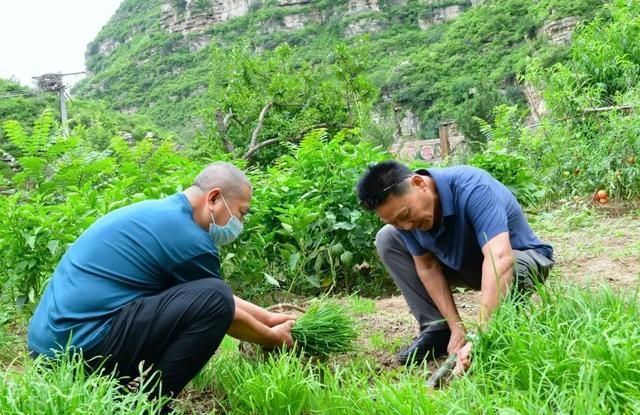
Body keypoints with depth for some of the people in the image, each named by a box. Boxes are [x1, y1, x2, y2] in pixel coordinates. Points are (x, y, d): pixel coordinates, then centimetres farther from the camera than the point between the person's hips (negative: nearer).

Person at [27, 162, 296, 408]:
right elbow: (220, 305, 1)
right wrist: (273, 339, 17)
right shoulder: (186, 236, -14)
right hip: (82, 345, -10)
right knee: (213, 299, -17)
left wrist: (269, 318, 27)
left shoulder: (161, 213, 15)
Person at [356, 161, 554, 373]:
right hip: (464, 263, 6)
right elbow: (427, 267, -12)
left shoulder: (471, 188, -36)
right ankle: (437, 330, -4)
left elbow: (500, 259, -46)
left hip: (523, 258, -5)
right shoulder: (404, 211, -17)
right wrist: (456, 327, -19)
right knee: (387, 239, -9)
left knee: (510, 268, -42)